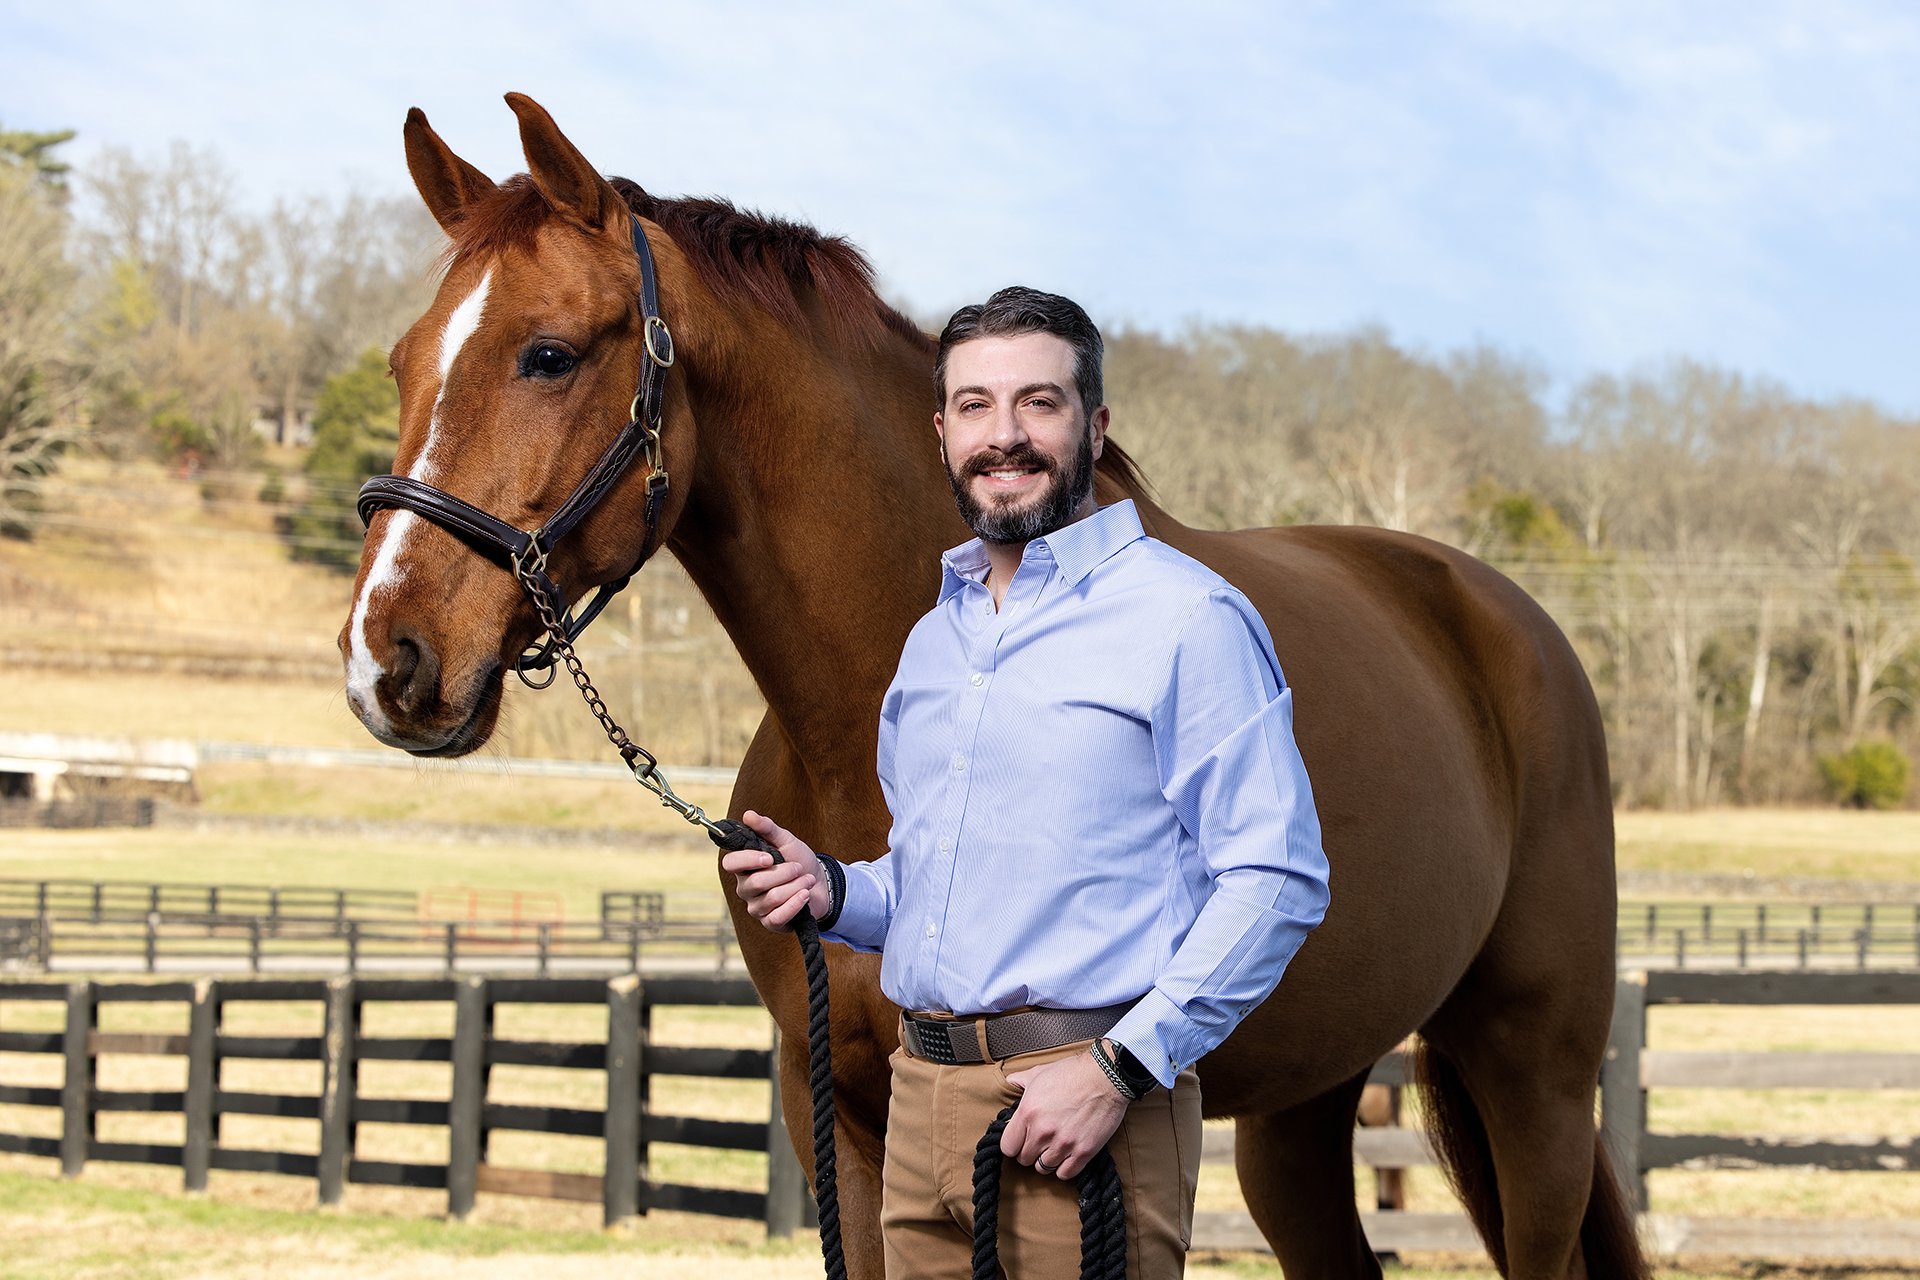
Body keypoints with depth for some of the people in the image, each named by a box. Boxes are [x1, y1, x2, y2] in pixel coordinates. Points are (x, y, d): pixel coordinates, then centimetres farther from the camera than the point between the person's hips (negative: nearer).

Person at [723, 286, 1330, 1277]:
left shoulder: (1189, 619, -6)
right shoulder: (933, 638, 18)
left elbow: (1277, 880, -13)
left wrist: (1119, 1067, -19)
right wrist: (833, 892, 6)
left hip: (1088, 1107, -7)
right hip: (921, 1093, 7)